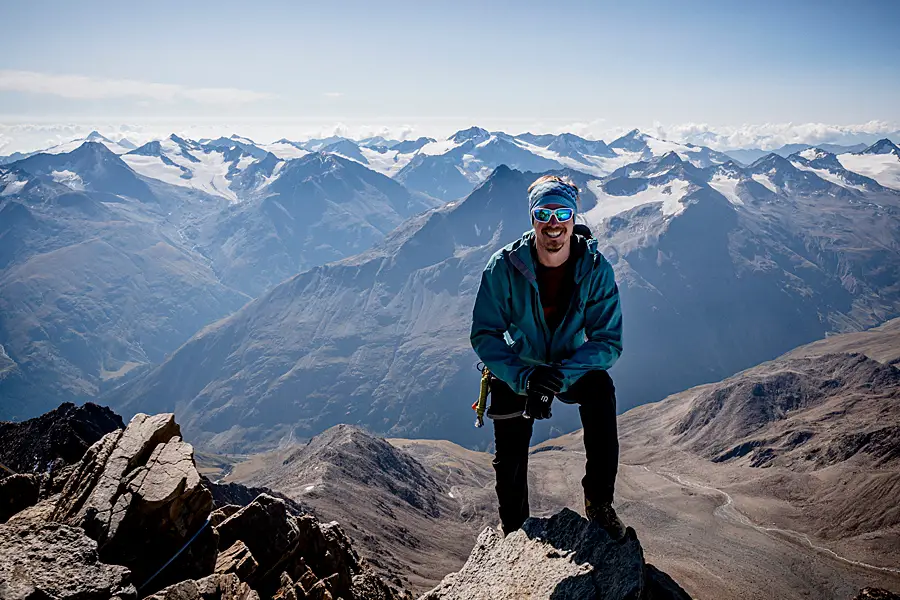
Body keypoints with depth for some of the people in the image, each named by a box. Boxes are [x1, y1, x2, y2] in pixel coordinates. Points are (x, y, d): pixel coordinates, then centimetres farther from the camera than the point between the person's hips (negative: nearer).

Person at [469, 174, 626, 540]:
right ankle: (514, 530, 28)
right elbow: (484, 336, -19)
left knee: (601, 388, -30)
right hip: (516, 371, 0)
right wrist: (523, 377, -35)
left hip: (572, 367, 0)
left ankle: (599, 503, -12)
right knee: (509, 460, -4)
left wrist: (561, 374, -35)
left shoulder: (596, 268, -19)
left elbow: (608, 341, -19)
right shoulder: (504, 266, -21)